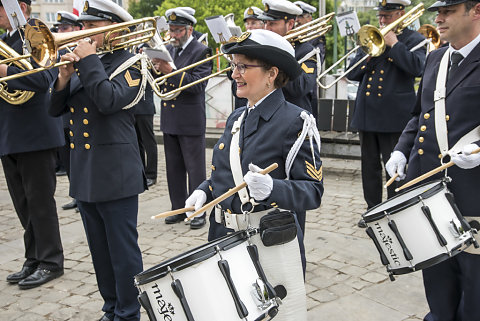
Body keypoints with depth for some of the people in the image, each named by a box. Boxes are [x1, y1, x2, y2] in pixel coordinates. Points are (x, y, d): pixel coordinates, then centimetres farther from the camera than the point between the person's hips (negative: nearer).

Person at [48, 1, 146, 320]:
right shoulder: (82, 62, 15)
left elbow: (109, 101, -23)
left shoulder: (129, 63, -4)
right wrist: (64, 77, -6)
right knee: (100, 250, 16)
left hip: (116, 174, -7)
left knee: (123, 250, 1)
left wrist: (89, 61, -16)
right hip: (84, 173, 7)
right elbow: (55, 108, 10)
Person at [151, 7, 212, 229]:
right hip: (169, 119, 7)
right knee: (174, 168, 13)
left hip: (191, 121, -7)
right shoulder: (168, 50, 12)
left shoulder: (202, 52, -7)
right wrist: (153, 67, -11)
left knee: (195, 169, 1)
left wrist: (170, 70, -28)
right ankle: (179, 208, 25)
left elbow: (197, 84, -19)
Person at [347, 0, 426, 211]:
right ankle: (373, 210, 23)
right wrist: (371, 50, -4)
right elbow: (352, 74, 11)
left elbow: (416, 68, -18)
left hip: (393, 115, -5)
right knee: (369, 166, 11)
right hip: (366, 113, 6)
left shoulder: (413, 39, 2)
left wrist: (393, 43, -13)